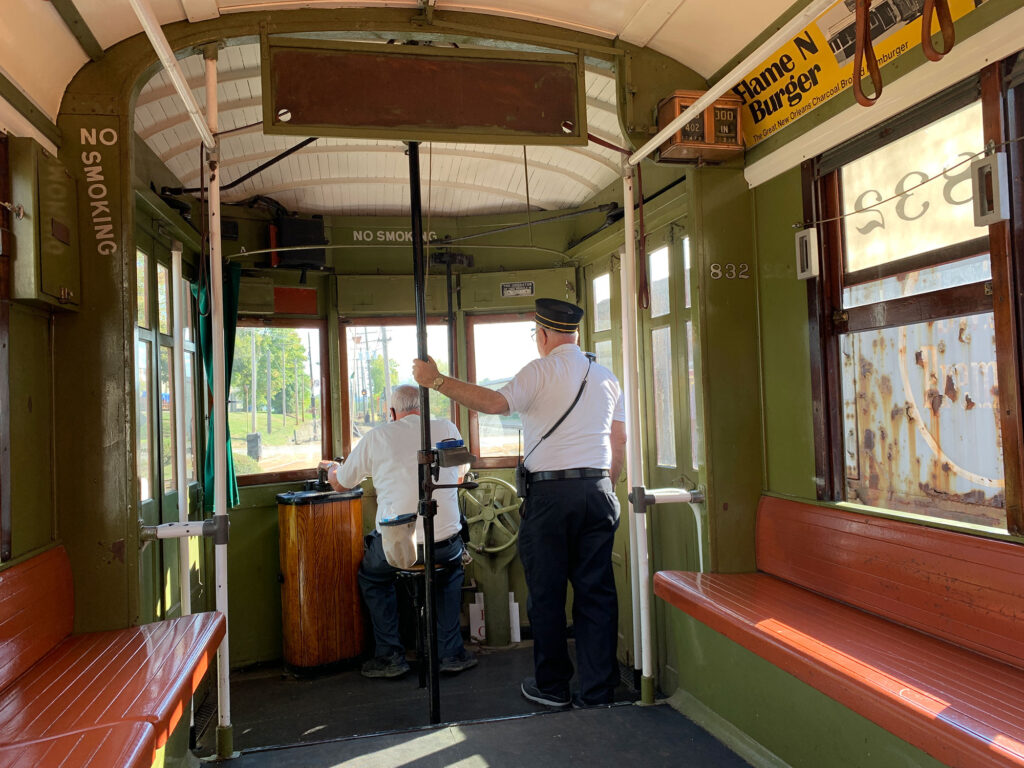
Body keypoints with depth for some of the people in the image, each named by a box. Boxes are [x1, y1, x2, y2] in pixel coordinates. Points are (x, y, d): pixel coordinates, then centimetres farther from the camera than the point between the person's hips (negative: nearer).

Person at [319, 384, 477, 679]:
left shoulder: (377, 437, 1)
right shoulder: (447, 429, 6)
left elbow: (340, 483, 15)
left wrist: (331, 467, 39)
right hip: (445, 540, 2)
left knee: (371, 576, 30)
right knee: (452, 569, 35)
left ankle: (390, 656, 27)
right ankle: (450, 652, 30)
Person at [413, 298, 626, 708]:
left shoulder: (541, 371, -5)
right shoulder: (607, 377, 13)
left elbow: (496, 402, -20)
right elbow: (619, 443, 14)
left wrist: (437, 380, -18)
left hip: (550, 493, -5)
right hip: (597, 490, 5)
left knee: (546, 593, 7)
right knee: (596, 590, 8)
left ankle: (552, 687, 18)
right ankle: (598, 689, 14)